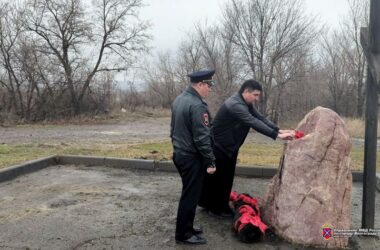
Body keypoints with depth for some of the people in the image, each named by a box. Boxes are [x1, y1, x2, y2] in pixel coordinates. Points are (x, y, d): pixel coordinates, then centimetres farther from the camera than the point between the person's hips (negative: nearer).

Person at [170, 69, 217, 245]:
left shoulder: (179, 99, 10)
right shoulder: (197, 105, -22)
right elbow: (202, 137, -23)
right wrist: (210, 161, -17)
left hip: (180, 154, 10)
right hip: (192, 158, -10)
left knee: (188, 194, 19)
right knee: (190, 196, 1)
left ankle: (186, 228, 29)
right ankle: (183, 234, 12)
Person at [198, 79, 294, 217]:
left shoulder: (246, 104, 4)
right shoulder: (235, 105, -28)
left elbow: (260, 118, -1)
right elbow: (254, 123, -35)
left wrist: (279, 130, -14)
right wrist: (277, 135, -36)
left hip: (230, 147, 10)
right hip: (218, 147, -10)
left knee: (227, 177, 14)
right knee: (217, 178, 3)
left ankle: (222, 206, 27)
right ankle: (215, 208, 17)